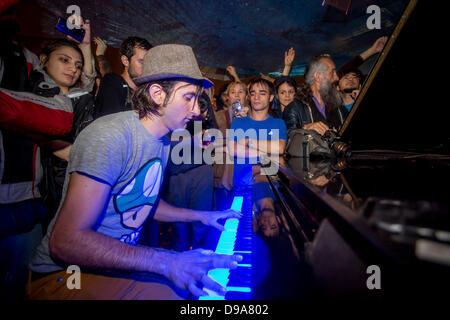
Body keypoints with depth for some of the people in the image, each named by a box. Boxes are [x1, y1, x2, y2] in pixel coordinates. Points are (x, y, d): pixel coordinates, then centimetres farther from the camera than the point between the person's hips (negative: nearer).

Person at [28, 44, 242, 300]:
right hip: (66, 273, -8)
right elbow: (65, 241, -28)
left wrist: (199, 215, 11)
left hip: (122, 263, 8)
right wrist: (166, 262, -32)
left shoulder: (164, 141, 5)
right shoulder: (110, 136, -23)